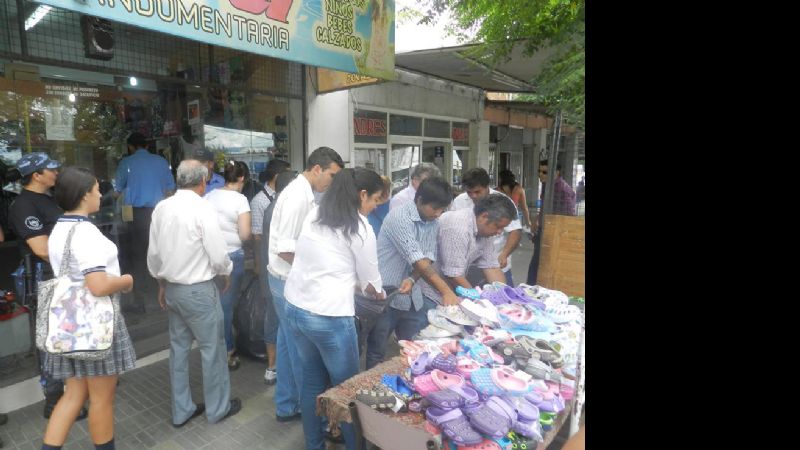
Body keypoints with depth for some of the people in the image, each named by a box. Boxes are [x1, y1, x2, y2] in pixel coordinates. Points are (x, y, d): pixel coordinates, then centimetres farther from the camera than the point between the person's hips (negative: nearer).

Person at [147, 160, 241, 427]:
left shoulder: (161, 208, 1)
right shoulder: (203, 209, -19)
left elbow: (153, 254, 8)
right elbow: (218, 256, -19)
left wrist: (161, 284, 21)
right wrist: (227, 273, 1)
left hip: (172, 288, 7)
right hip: (199, 290, -7)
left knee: (179, 347, 16)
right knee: (212, 348, 8)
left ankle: (181, 410, 29)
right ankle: (217, 408, 23)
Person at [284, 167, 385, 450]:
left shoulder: (314, 215, 9)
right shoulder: (360, 227, -11)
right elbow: (370, 282, -1)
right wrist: (380, 295, 19)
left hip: (295, 309, 7)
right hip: (329, 318, -7)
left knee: (312, 382, 20)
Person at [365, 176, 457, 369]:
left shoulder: (434, 223, 3)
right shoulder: (399, 216, -20)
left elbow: (427, 259, -2)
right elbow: (416, 259, -27)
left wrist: (412, 280, -22)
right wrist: (446, 291, -29)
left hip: (412, 298, 6)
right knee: (377, 353, 9)